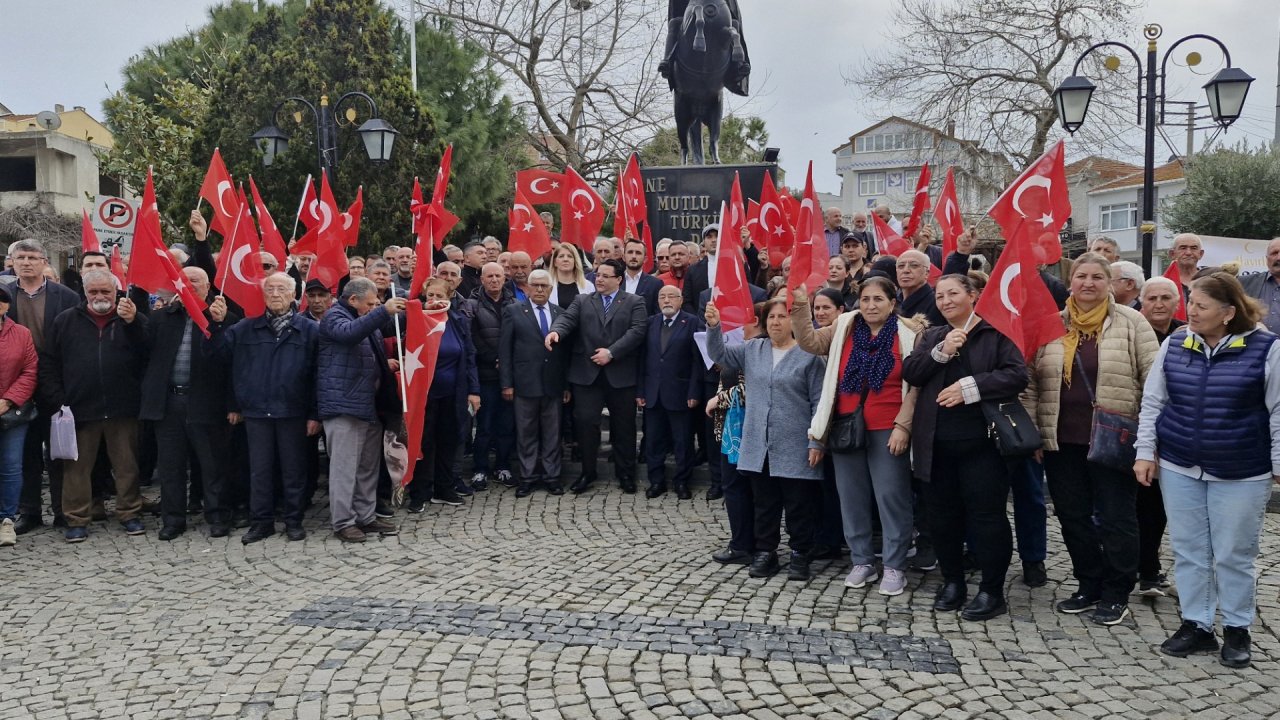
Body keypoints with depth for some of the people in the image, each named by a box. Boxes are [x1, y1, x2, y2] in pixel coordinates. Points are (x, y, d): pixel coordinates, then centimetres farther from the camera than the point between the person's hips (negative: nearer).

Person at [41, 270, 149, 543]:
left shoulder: (133, 320, 5)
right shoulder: (66, 321, 9)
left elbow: (149, 354, -10)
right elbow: (49, 364, 8)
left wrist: (133, 323, -20)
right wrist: (58, 401, -2)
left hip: (123, 408, -1)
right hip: (79, 408, 1)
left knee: (127, 465, 6)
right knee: (77, 467, 5)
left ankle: (129, 513, 18)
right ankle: (77, 519, 15)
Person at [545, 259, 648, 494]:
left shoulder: (634, 302, 4)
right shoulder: (582, 301, 12)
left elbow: (637, 331, -8)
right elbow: (567, 318, -4)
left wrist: (611, 352, -17)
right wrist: (555, 331, -27)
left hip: (621, 375, -1)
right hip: (587, 374, 1)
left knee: (623, 426, 7)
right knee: (586, 422, 0)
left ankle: (626, 474, 19)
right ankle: (587, 472, 14)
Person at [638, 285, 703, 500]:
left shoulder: (692, 323, -3)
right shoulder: (651, 323, 9)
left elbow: (697, 360, -6)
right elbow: (643, 358, 7)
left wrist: (694, 393, -11)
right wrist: (640, 391, 2)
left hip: (679, 392, -4)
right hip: (652, 393, 4)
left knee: (683, 441, 4)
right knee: (653, 440, 9)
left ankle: (682, 481, 16)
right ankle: (656, 481, 19)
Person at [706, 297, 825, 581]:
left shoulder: (809, 355, -4)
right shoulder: (752, 349, 10)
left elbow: (819, 402, -5)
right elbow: (720, 353, 4)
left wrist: (816, 442, -10)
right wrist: (713, 327, -15)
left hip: (795, 448, -4)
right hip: (759, 446, 4)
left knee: (798, 504, 5)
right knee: (765, 502, 12)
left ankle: (800, 555, 18)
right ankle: (765, 552, 23)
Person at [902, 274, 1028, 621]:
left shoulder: (996, 333, -1)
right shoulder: (933, 336, 15)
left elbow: (1017, 374, -12)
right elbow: (909, 372, 3)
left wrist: (972, 386, -19)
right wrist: (940, 352, -11)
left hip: (981, 441, -5)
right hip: (937, 443, 5)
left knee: (987, 514, -1)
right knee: (943, 514, 11)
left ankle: (992, 591, 9)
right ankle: (952, 582, 25)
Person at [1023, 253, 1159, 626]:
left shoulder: (1131, 323, -2)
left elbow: (1153, 379, -3)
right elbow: (1031, 380, 8)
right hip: (1061, 440, 4)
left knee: (1115, 518, 4)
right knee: (1073, 517, 11)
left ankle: (1116, 594, 18)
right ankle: (1088, 586, 26)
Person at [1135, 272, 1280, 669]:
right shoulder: (1174, 344, 1)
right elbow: (1152, 402, 6)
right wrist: (1146, 453, 2)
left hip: (1240, 473, -3)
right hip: (1179, 468, 3)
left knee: (1234, 555, 7)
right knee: (1188, 551, 9)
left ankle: (1237, 630, 23)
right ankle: (1196, 625, 22)